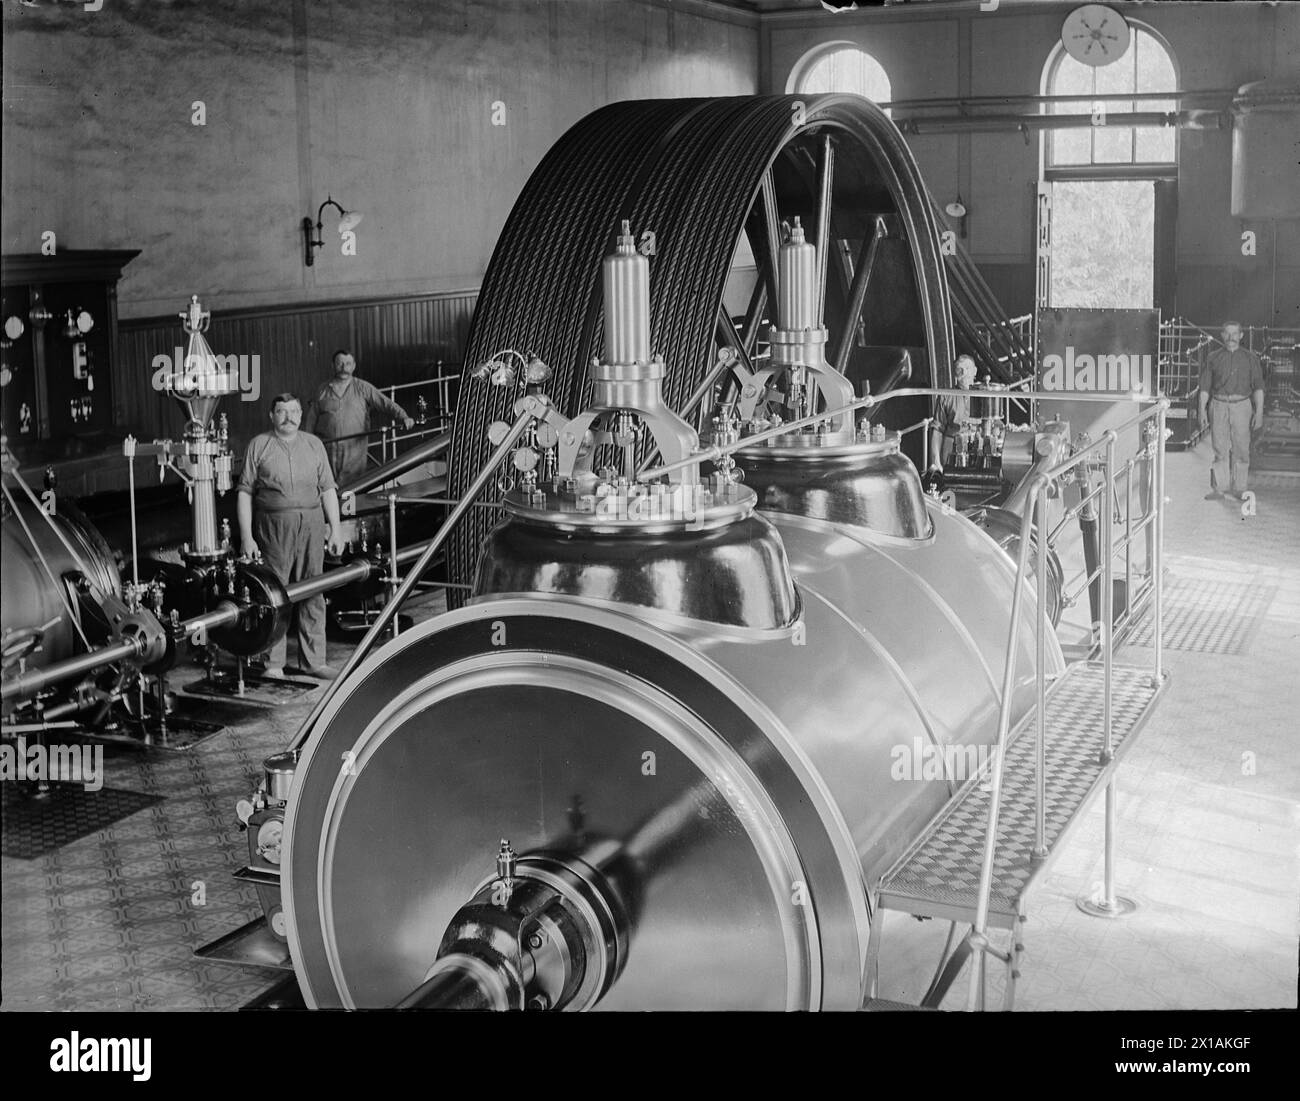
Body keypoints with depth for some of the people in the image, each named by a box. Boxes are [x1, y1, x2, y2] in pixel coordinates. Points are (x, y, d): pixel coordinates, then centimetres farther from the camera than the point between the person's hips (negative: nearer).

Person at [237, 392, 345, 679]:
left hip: (311, 525, 3)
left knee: (313, 593, 4)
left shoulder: (314, 444, 13)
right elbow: (245, 493, 2)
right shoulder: (259, 445, 4)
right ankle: (273, 664, 6)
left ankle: (314, 661, 13)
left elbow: (328, 489, 14)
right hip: (274, 526, -3)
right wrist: (246, 536, -4)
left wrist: (336, 528, 7)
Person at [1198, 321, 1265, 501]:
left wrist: (1259, 412, -3)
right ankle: (1218, 489, 1)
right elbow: (1205, 387, 9)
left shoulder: (1250, 358, 6)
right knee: (1220, 449, -2)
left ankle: (1238, 488, 8)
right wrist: (1202, 410, 1)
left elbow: (1258, 387, 4)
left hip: (1241, 406, 0)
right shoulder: (1213, 358, 8)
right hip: (1219, 405, 0)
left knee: (1241, 449, 0)